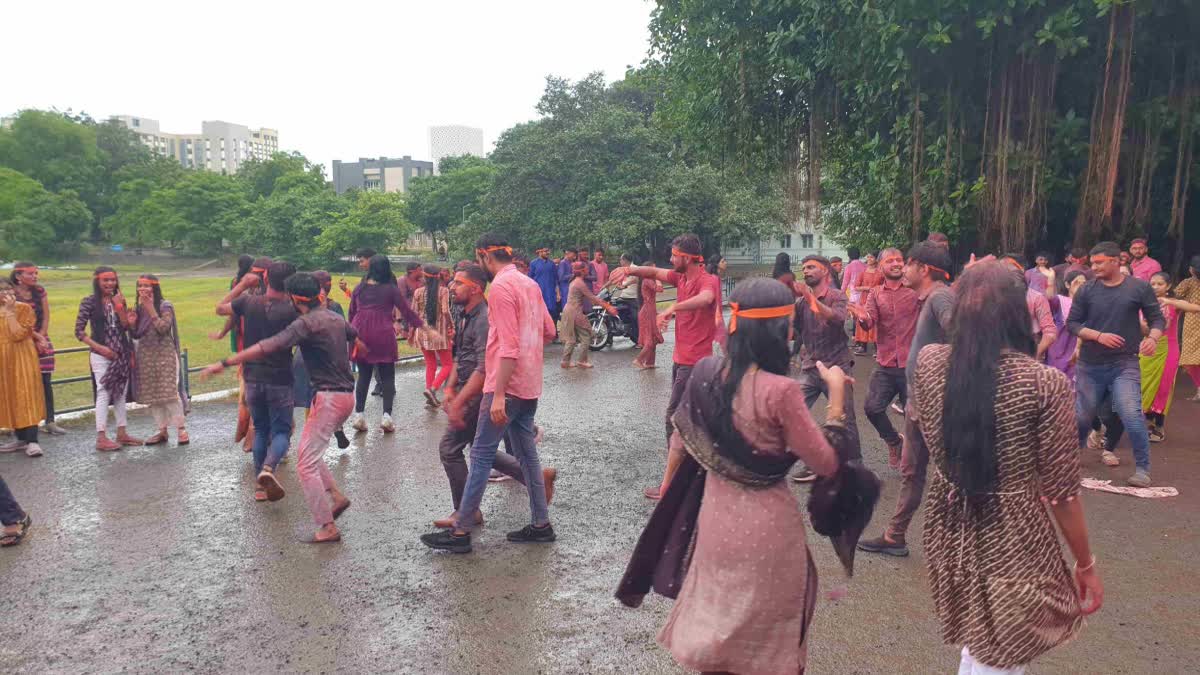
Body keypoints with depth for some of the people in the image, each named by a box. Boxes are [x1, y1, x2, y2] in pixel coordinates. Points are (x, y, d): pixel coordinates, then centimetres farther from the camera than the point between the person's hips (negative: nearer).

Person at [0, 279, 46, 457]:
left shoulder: (24, 308, -6)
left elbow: (18, 334, -18)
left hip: (21, 359, -5)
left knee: (25, 397, -10)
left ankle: (32, 441, -14)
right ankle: (21, 438, 18)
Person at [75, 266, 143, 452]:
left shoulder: (119, 300, 7)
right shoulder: (89, 302, -6)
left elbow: (126, 327, 0)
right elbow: (79, 332, -7)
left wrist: (119, 307, -9)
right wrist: (100, 347, -14)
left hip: (122, 354, 5)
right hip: (101, 355, -5)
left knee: (121, 393, 10)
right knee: (104, 393, -7)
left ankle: (122, 433, 19)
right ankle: (101, 438, -3)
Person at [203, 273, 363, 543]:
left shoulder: (306, 323, -14)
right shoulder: (335, 318, 11)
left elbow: (266, 348, -23)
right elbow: (357, 339, 32)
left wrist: (225, 363, -22)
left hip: (328, 397, -9)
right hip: (347, 395, 9)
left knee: (306, 464, -6)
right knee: (309, 452, 22)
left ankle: (328, 528, -8)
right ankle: (336, 496, 14)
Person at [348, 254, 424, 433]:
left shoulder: (359, 289, 8)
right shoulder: (390, 289, -2)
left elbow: (351, 313, 14)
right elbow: (406, 310, 1)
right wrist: (421, 324, 11)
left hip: (360, 335, 3)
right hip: (383, 336, -3)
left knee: (363, 375, 11)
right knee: (387, 376, 5)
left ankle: (358, 415, 6)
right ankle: (386, 415, -4)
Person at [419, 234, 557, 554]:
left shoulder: (500, 288, -15)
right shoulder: (529, 284, 12)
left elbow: (508, 347, -21)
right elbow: (549, 331, 17)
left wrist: (498, 395, -22)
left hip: (506, 386, -9)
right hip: (529, 386, 9)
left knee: (481, 456, -3)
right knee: (527, 454, 14)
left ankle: (461, 531, 3)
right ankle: (541, 524, 19)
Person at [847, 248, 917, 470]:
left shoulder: (915, 291, -2)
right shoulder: (875, 294, 6)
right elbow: (870, 323, -7)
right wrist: (862, 317, -30)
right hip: (885, 365, 2)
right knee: (872, 407, -4)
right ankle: (894, 441, 23)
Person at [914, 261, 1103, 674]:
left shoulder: (928, 362, -8)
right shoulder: (1046, 384, -18)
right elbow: (1060, 491, -12)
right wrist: (1086, 564, 3)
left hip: (948, 527, 4)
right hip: (1012, 536, -4)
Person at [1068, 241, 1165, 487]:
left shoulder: (1139, 287, -3)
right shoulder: (1086, 290, -2)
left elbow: (1157, 318, 1)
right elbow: (1072, 323, -1)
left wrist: (1153, 337, -20)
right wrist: (1098, 335, -17)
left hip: (1124, 365, -2)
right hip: (1089, 365, 2)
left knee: (1132, 416, -14)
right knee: (1082, 416, 13)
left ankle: (1143, 469, -1)